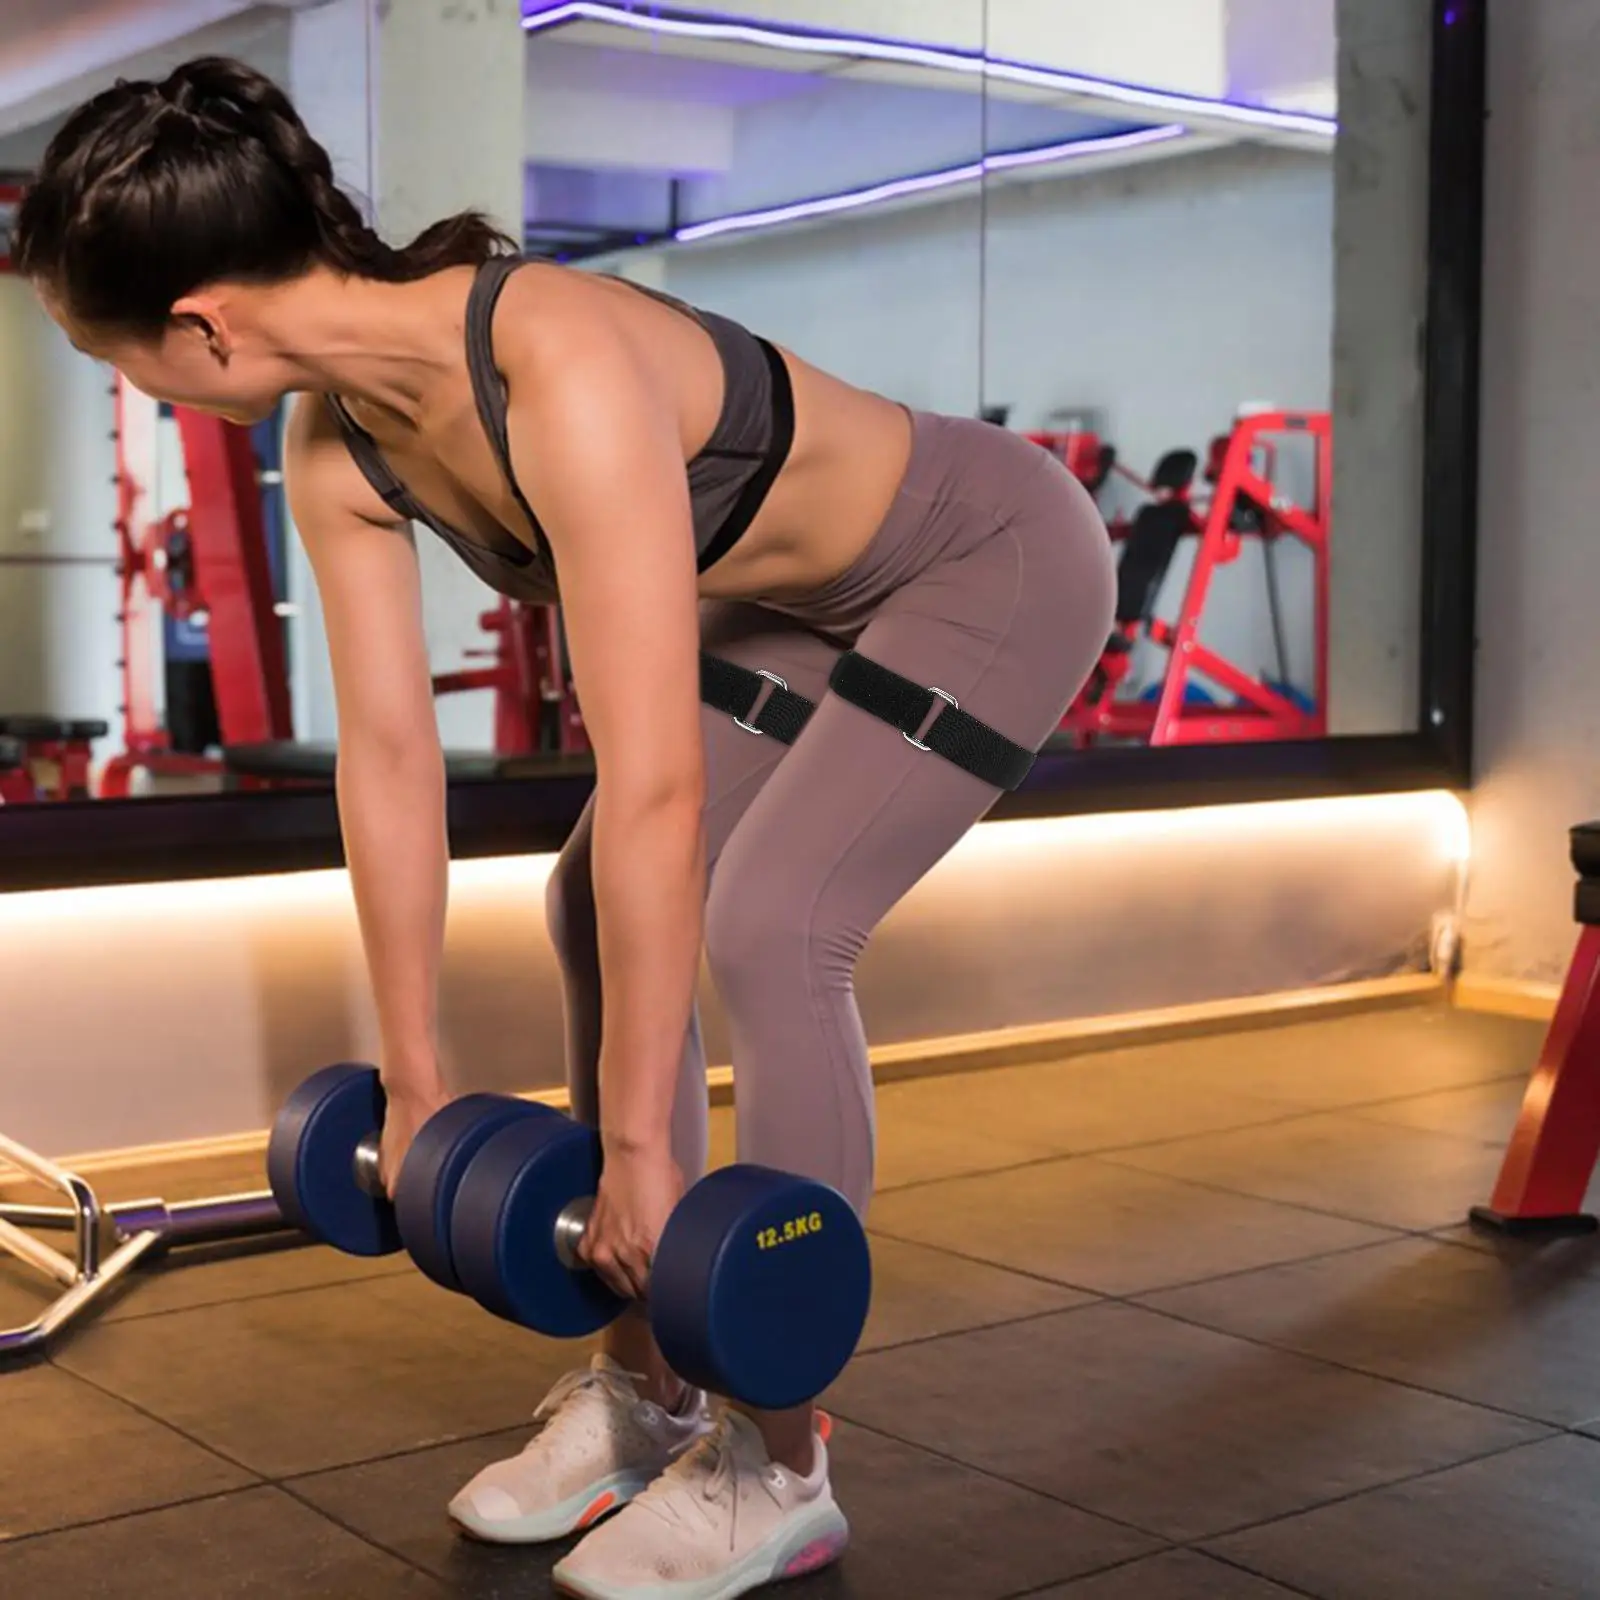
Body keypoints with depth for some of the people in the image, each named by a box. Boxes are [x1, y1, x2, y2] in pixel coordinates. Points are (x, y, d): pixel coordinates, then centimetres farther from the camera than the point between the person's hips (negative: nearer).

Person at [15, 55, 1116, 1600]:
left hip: (994, 559, -8)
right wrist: (415, 1086, -3)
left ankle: (779, 1470, -2)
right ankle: (643, 1391, 15)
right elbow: (386, 748, -7)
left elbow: (654, 788, -38)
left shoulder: (564, 374, -39)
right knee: (595, 909, 2)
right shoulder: (335, 441, -13)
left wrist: (639, 1145, -31)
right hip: (805, 592, 8)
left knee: (766, 926, -18)